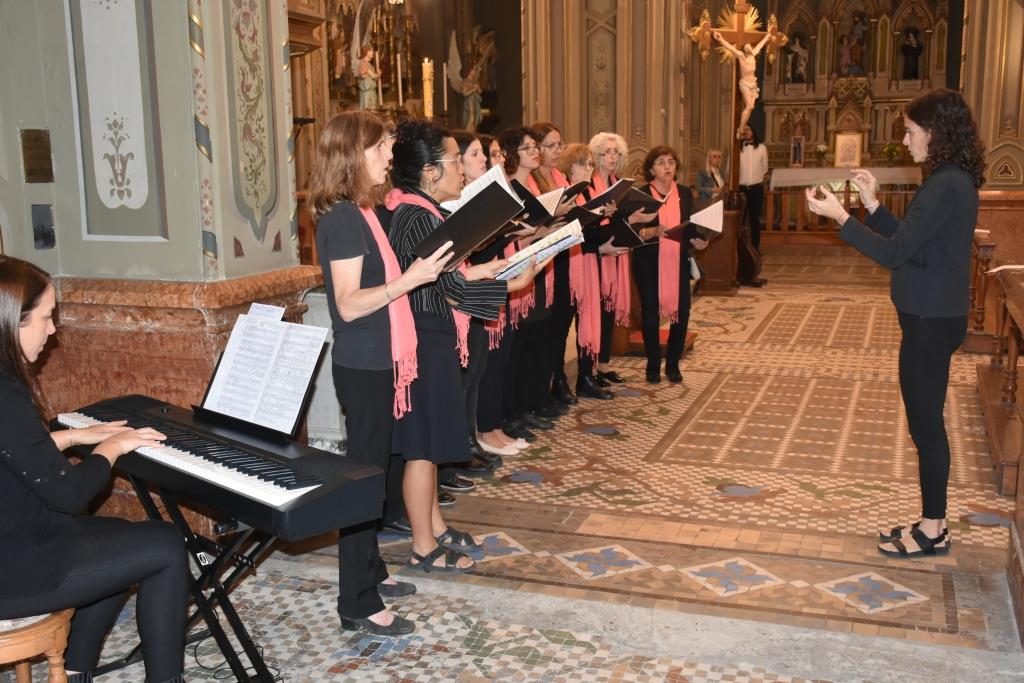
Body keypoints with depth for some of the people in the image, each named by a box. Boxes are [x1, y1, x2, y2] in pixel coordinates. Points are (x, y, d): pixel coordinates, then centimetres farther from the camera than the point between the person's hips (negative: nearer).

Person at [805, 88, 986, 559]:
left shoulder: (946, 187, -21)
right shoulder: (954, 182, 11)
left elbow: (895, 252, -22)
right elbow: (911, 242, 16)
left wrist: (839, 215, -18)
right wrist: (872, 205, 10)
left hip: (931, 322, -10)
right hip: (934, 317, 10)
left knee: (926, 424, 1)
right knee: (927, 423, 16)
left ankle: (932, 531, 14)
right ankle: (932, 522, 27)